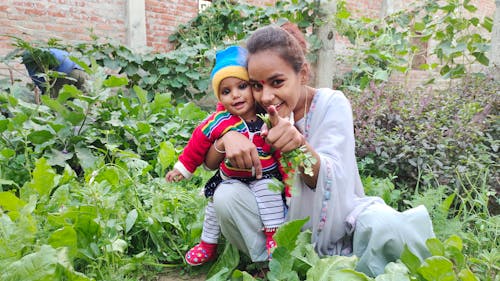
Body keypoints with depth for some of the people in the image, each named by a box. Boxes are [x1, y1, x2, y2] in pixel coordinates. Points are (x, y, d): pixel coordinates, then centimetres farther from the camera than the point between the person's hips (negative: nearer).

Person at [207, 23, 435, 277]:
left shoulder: (331, 104, -13)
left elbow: (328, 181, -22)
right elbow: (209, 163, -7)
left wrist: (300, 144, -44)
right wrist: (227, 138, -30)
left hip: (335, 218, -2)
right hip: (281, 221, 2)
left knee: (386, 225, -31)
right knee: (226, 195, -22)